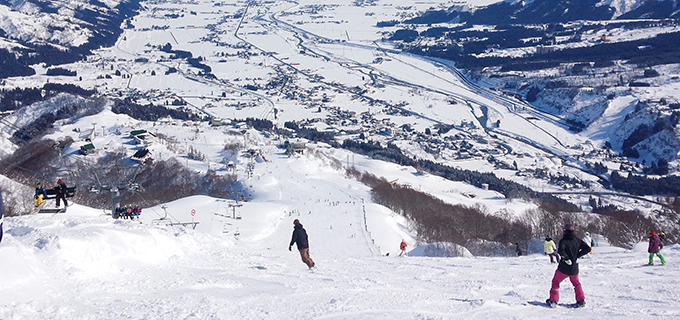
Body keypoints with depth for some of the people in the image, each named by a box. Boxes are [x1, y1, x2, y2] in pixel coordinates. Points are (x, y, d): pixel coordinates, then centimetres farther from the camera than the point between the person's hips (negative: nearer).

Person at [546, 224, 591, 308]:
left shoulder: (563, 241, -14)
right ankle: (581, 300, 20)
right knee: (576, 283, 26)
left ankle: (553, 300, 10)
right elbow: (588, 248, 3)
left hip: (564, 268, -4)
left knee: (555, 282, 14)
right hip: (574, 268, 4)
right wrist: (577, 255, 3)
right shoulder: (577, 240, 1)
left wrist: (566, 258, -20)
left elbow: (561, 250, -33)